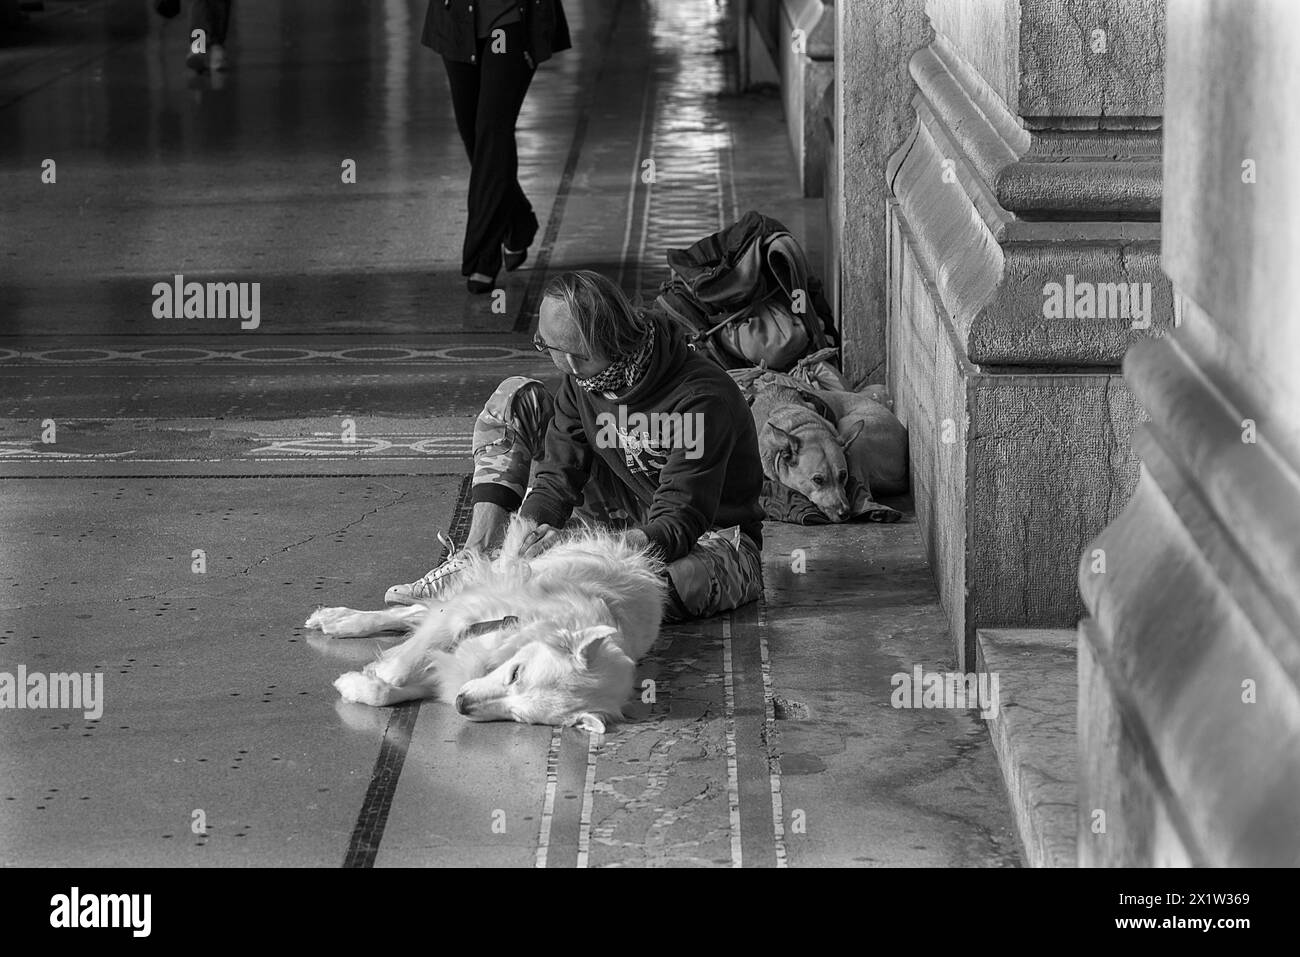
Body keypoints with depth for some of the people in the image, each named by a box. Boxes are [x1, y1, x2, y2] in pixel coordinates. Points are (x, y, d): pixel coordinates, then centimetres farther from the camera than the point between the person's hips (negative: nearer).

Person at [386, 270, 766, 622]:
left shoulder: (702, 398, -31)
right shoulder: (584, 377, -9)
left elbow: (678, 525, -34)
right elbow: (557, 475, -9)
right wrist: (530, 530, -29)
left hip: (711, 537, -6)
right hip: (627, 518, 6)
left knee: (685, 578, -45)